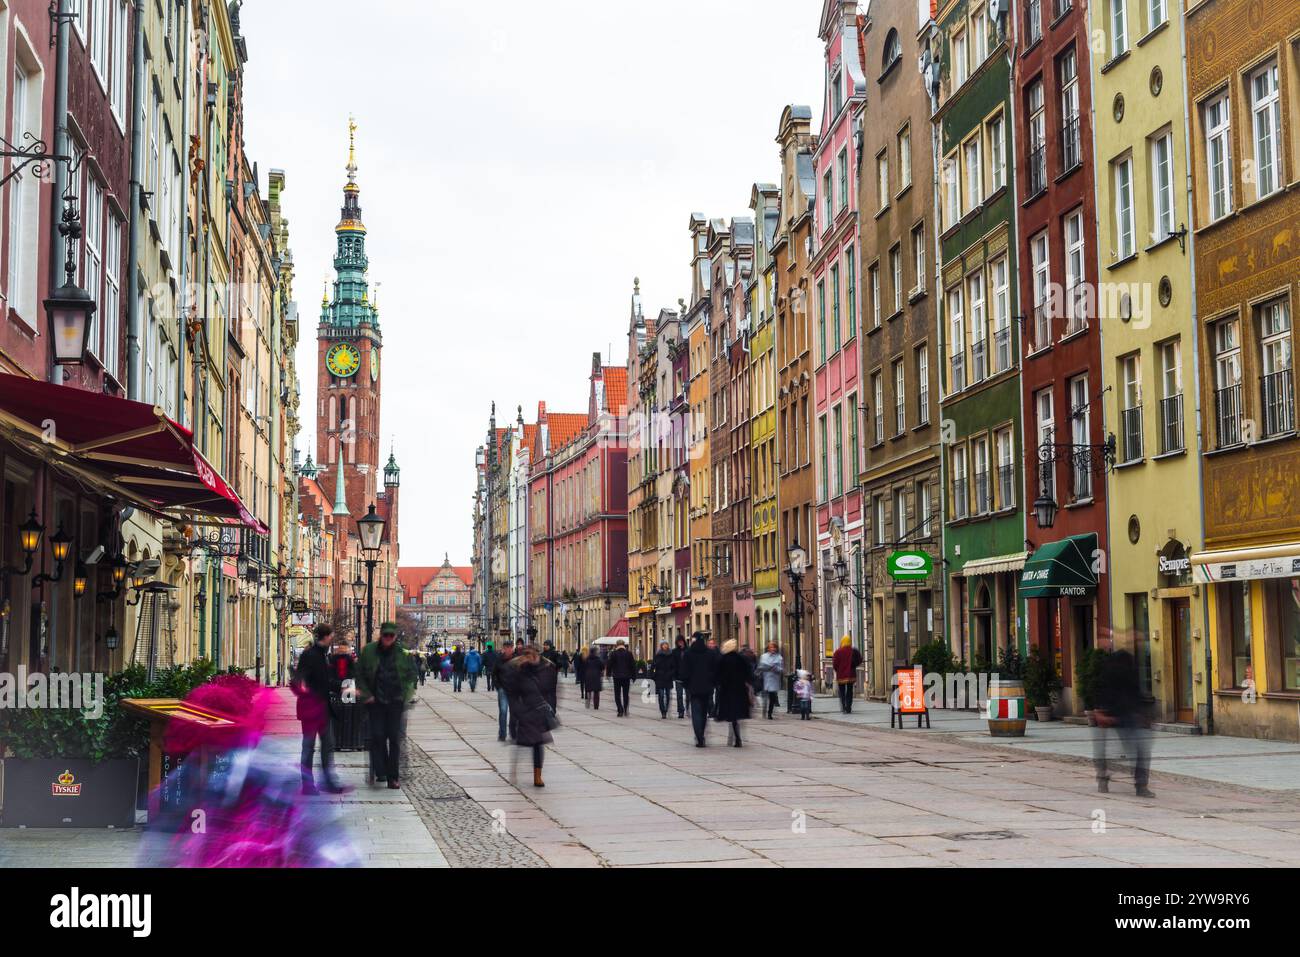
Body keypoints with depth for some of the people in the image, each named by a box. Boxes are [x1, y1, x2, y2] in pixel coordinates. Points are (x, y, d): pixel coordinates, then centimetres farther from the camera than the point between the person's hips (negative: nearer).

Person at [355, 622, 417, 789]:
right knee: (377, 736, -5)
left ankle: (392, 777, 7)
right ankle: (380, 772, 5)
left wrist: (405, 694, 1)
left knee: (395, 739, 1)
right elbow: (360, 674, 5)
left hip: (396, 702, 0)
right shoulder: (369, 651, -1)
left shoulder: (403, 653, -2)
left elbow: (411, 674, 8)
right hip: (376, 701, 0)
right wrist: (366, 694, -1)